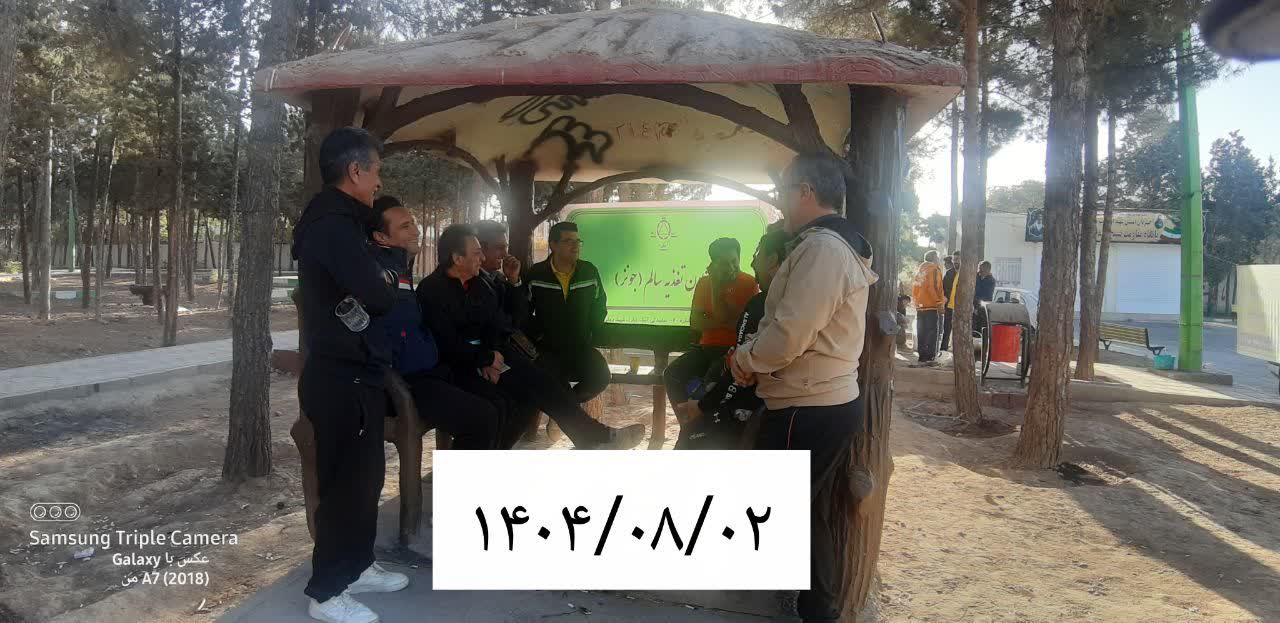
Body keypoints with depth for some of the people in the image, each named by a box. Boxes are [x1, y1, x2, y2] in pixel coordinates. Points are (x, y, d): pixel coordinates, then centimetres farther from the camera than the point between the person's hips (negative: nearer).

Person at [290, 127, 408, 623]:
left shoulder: (335, 222, 15)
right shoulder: (334, 227, -19)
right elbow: (379, 298, -23)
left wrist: (378, 280, -4)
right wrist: (386, 283, -2)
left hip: (351, 373, 10)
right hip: (343, 379, -10)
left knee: (364, 475, 19)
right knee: (345, 483, 0)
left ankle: (356, 567, 32)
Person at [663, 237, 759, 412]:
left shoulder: (749, 284, -6)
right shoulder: (704, 283, 9)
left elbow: (723, 317, -14)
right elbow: (695, 322, 0)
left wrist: (715, 284, -12)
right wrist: (723, 323, -15)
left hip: (732, 350, -5)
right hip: (707, 347, 5)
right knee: (671, 373, -15)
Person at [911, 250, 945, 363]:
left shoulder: (920, 270, 15)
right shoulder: (934, 269, -7)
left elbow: (914, 286, 16)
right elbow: (933, 287, -16)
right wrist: (940, 303, -14)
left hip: (920, 305, 7)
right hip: (931, 305, -7)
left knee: (921, 331, 10)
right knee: (932, 331, -5)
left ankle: (921, 354, 13)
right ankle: (930, 356, -8)